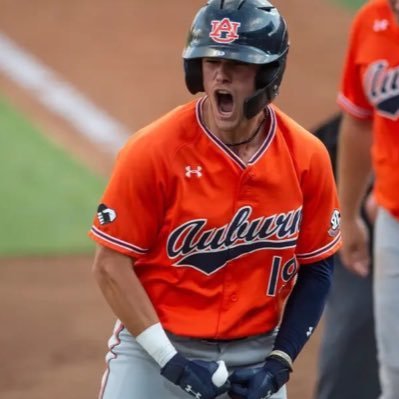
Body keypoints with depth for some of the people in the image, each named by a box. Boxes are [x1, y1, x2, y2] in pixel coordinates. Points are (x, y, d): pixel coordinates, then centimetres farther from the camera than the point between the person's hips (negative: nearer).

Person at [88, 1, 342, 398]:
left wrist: (279, 362, -3)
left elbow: (316, 268, 6)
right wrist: (170, 359, -15)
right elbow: (110, 265, -10)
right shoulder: (154, 151, -13)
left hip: (254, 359, 3)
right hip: (155, 349, -3)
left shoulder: (306, 157, -4)